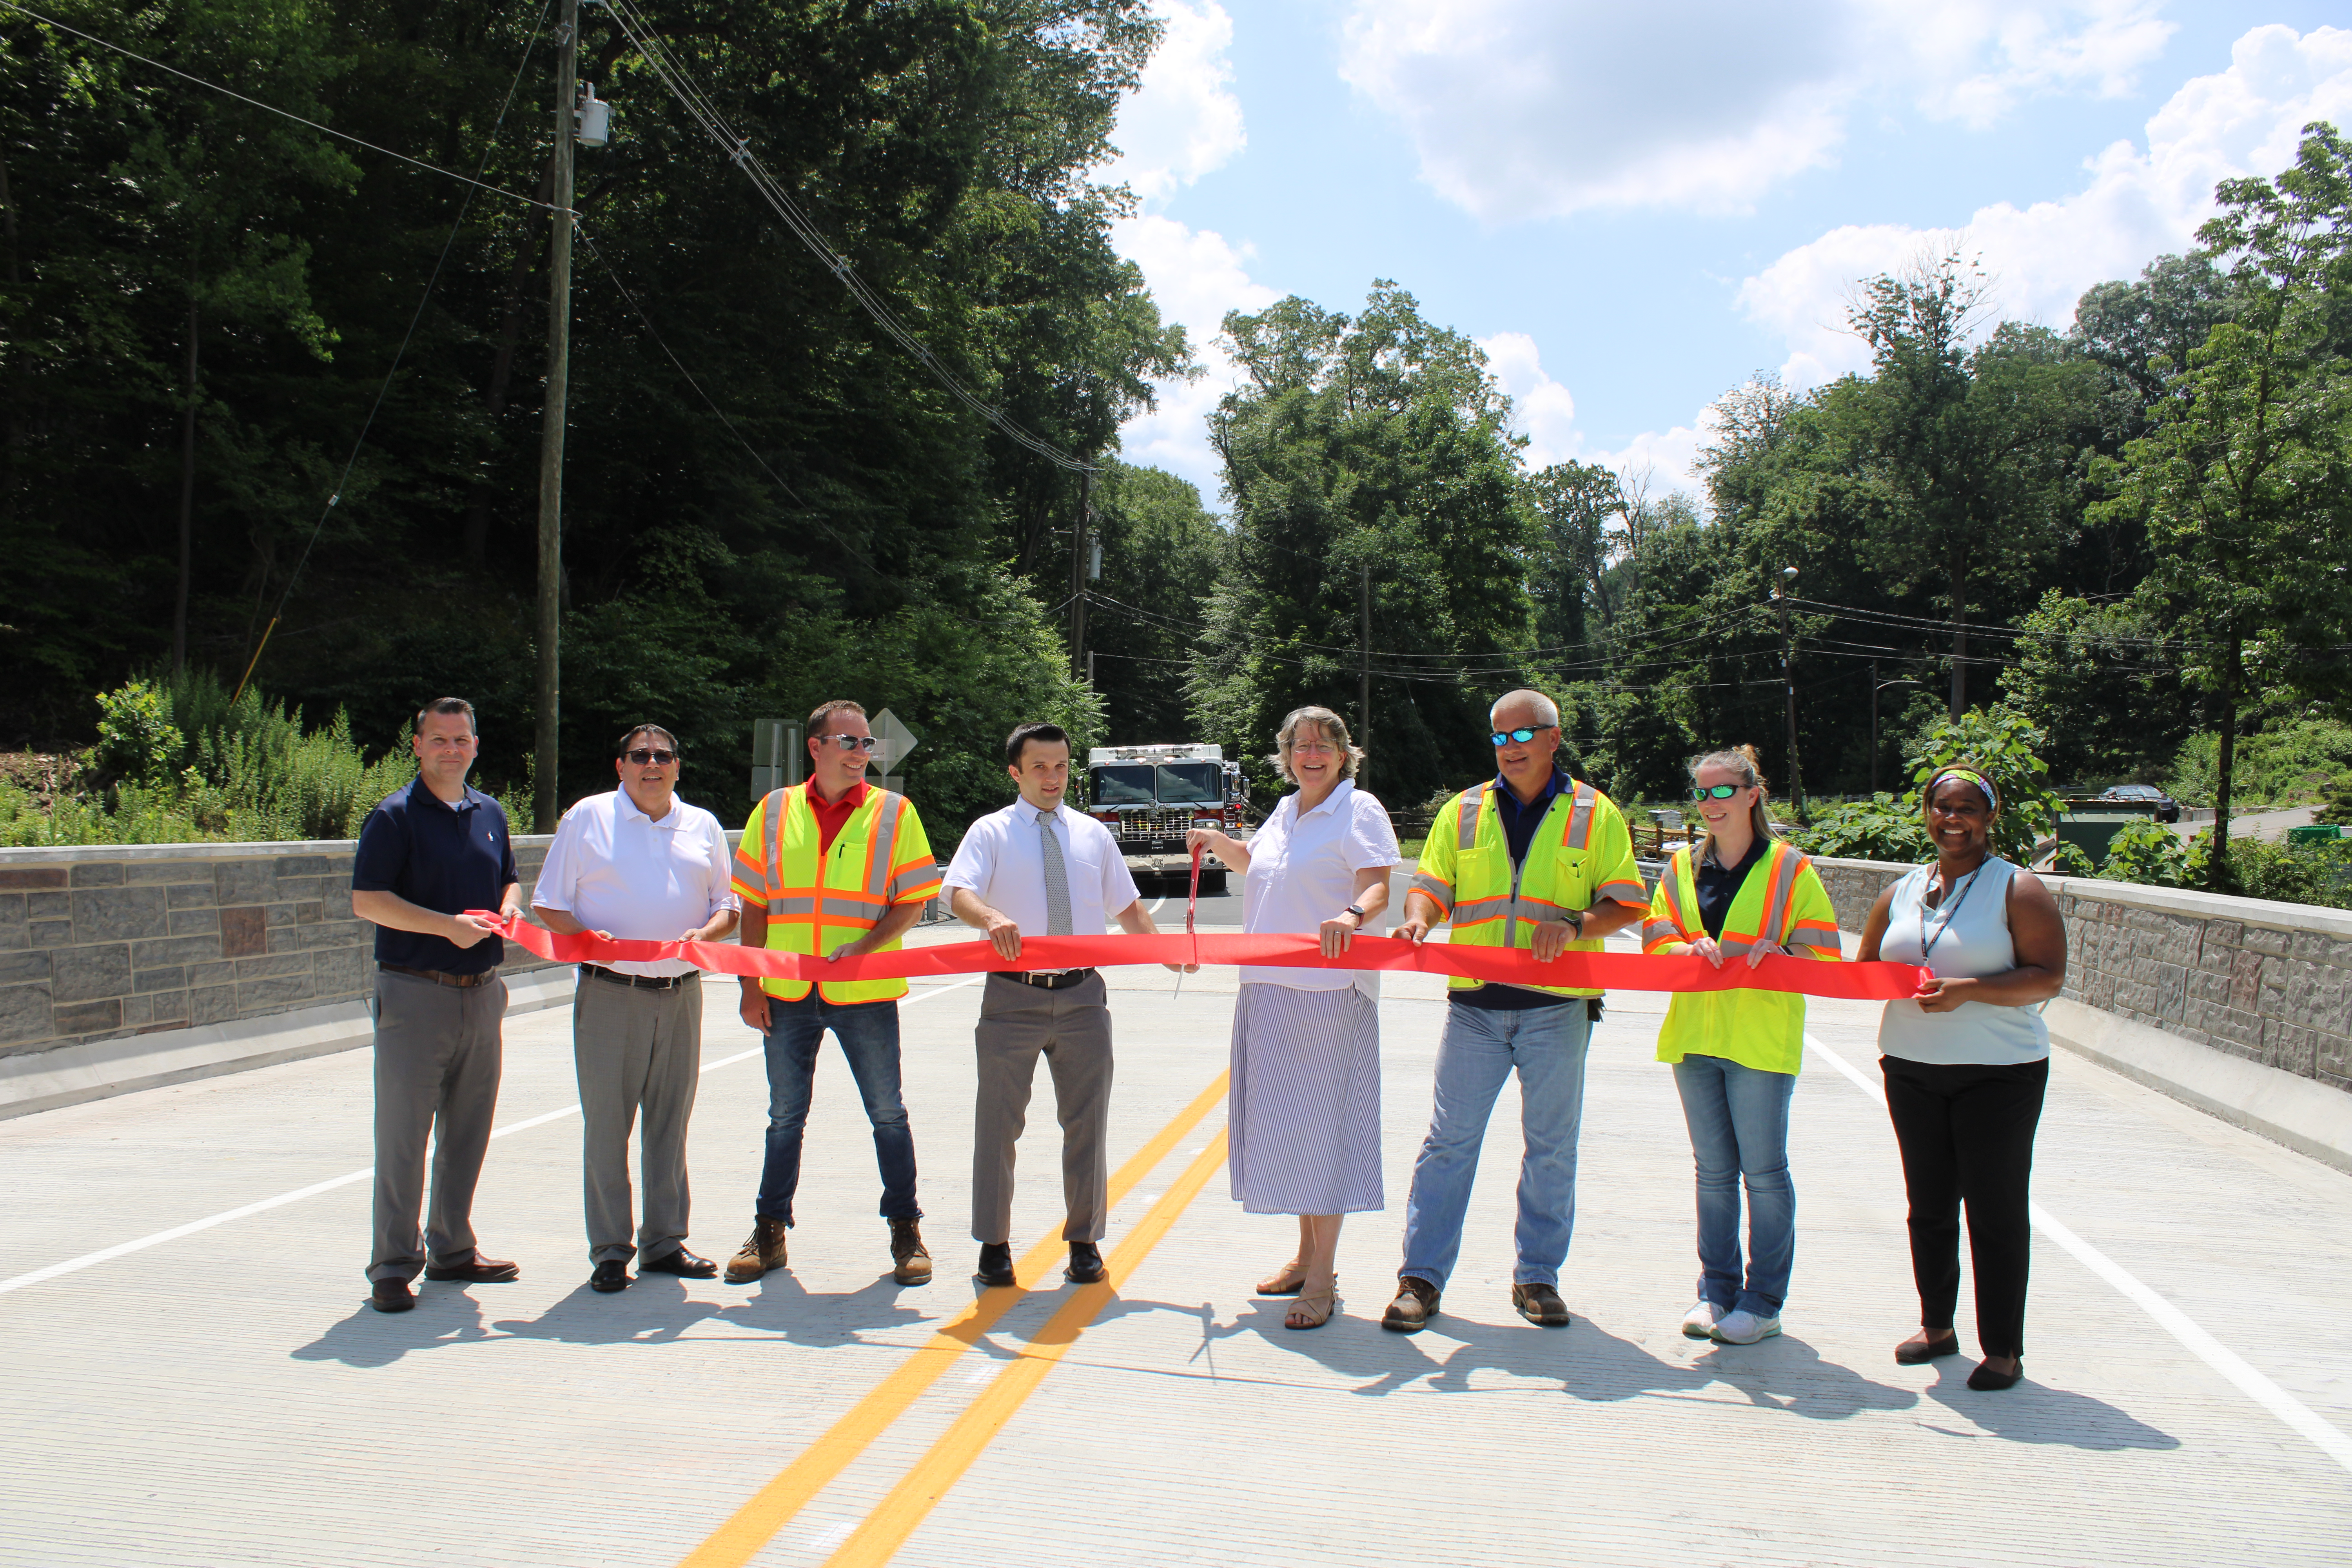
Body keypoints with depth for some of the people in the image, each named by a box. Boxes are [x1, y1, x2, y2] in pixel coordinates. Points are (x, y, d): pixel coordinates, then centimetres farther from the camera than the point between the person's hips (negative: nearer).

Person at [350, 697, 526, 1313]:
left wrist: (509, 911, 1)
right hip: (415, 991, -6)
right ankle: (393, 1264, 4)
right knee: (404, 1135, -3)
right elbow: (366, 900, -12)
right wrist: (447, 926, -19)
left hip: (482, 991, 6)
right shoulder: (394, 816, -5)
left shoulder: (490, 813, 14)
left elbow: (510, 881, 24)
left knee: (468, 1130, 12)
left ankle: (452, 1248, 24)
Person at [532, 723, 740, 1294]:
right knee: (606, 1121, -2)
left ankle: (664, 1241, 19)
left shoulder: (703, 826, 13)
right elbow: (548, 904, 4)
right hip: (609, 994, -3)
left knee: (670, 1120, 9)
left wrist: (705, 933, -7)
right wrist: (586, 936, -15)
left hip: (681, 994, 3)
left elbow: (727, 904, 15)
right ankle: (609, 1251, 7)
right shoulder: (587, 818, 5)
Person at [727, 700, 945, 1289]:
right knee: (785, 1117, 11)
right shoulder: (774, 812, 6)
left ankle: (906, 1231, 18)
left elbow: (913, 901, -1)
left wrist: (865, 947, -16)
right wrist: (751, 985, 2)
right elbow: (753, 905, 8)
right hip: (787, 995, 2)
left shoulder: (894, 813, 1)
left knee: (887, 1115, 5)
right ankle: (769, 1232, 22)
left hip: (866, 995, -2)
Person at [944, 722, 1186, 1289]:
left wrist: (1167, 954, 1)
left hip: (1082, 995, 3)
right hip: (1013, 996, -3)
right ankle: (994, 1244, 15)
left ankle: (1085, 1242, 19)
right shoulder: (991, 832, 2)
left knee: (1087, 1122, 7)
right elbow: (959, 893, -14)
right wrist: (992, 917, -36)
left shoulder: (1093, 834, 12)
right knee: (999, 1121, 3)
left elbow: (1127, 906, 16)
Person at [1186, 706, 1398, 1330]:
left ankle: (1323, 1278, 0)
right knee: (1284, 1120, 12)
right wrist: (1217, 842, 17)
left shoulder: (1359, 810, -5)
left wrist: (1353, 915, -39)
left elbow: (1378, 887, -18)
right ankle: (1307, 1253, 26)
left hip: (1331, 991, -8)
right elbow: (1253, 862, 36)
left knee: (1323, 1123, -6)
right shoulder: (1286, 811, 17)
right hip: (1271, 989, 8)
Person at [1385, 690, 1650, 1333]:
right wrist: (1420, 918, -13)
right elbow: (1432, 886, 9)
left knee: (1551, 1148, 8)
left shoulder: (1594, 814, 4)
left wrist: (1574, 925, -17)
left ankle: (1538, 1277, 21)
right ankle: (1421, 1278, 7)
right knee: (1449, 1141, 1)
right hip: (1475, 1005, 1)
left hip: (1557, 1009, -1)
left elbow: (1628, 903, 1)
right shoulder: (1463, 812, 10)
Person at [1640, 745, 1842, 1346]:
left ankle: (1764, 1302, 10)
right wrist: (1690, 949, -13)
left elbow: (1823, 949, -1)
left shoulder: (1789, 867, -3)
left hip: (1762, 1040, -4)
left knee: (1764, 1170, 1)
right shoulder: (1683, 866, 9)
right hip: (1694, 1035, 4)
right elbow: (1656, 939, 8)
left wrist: (1778, 954, -20)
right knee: (1713, 1169, 12)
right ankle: (1716, 1291, 21)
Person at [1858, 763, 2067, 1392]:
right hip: (1912, 1069, 5)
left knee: (1996, 1210, 0)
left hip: (1999, 1073, -5)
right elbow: (1864, 970, 17)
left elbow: (2048, 978, -13)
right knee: (1929, 1205, 13)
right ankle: (1937, 1326, 28)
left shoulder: (2017, 889, -5)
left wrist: (1967, 990, -25)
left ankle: (2002, 1349, 11)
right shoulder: (1902, 892, 10)